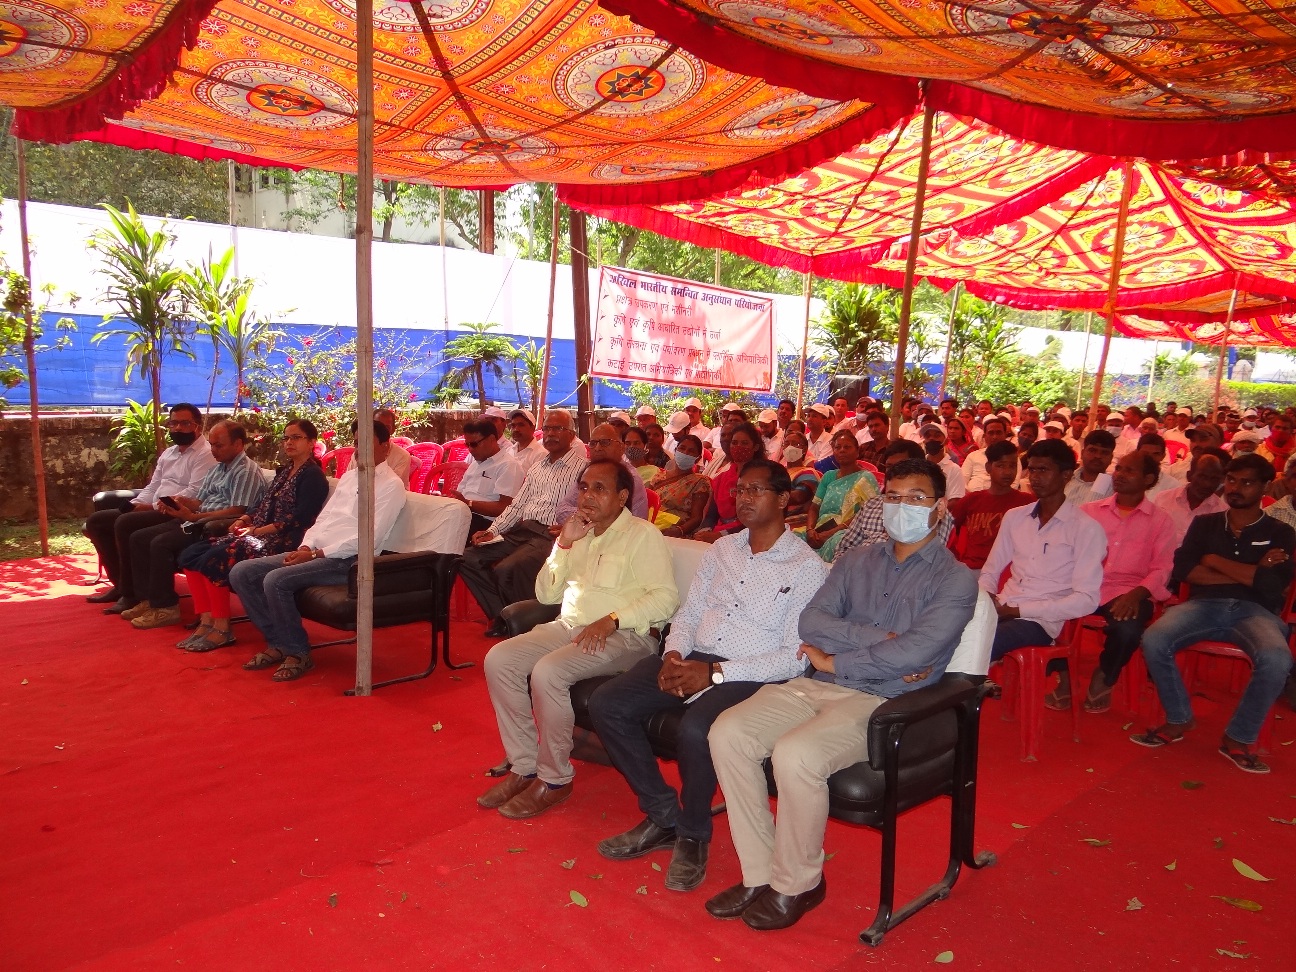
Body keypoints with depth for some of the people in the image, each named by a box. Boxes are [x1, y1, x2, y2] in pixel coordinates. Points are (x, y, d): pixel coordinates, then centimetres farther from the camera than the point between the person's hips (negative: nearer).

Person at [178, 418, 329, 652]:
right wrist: (243, 520, 3)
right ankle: (206, 622, -6)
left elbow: (300, 519, -15)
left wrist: (257, 531, -16)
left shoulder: (313, 475, -6)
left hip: (283, 542, -9)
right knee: (190, 555, -4)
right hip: (258, 534, 10)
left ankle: (222, 629, -14)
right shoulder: (285, 471, 22)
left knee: (213, 559, -25)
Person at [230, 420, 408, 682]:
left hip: (346, 560, -9)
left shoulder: (391, 485, -7)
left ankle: (298, 653, -10)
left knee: (276, 580, -28)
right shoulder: (349, 475, 20)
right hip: (316, 552, 9)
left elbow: (368, 539, -15)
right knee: (241, 572, -3)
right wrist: (305, 547, 0)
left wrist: (316, 554, -15)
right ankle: (278, 643, 4)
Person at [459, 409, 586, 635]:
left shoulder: (581, 468, 0)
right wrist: (492, 531, 8)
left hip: (550, 535, -8)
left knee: (506, 570, -31)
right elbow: (517, 505, 21)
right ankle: (503, 615, 2)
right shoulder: (538, 467, 24)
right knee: (468, 558, -5)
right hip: (520, 531, 8)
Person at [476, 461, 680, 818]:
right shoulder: (579, 534, 18)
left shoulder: (643, 534, -3)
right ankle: (524, 767, -3)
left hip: (624, 635, -7)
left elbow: (666, 597, -13)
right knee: (499, 659, -13)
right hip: (570, 627, 7)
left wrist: (611, 620, -23)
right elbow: (546, 594, 14)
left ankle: (554, 779, -12)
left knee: (547, 671, -30)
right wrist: (563, 543, 1)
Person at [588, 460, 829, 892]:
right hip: (692, 659, 6)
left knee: (695, 729, -35)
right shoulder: (721, 549, 15)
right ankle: (663, 815, 3)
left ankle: (693, 834, -4)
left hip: (748, 675, -6)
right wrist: (674, 654, -6)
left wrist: (715, 672, -18)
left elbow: (795, 659, -11)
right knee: (606, 704, -13)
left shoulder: (808, 568, -5)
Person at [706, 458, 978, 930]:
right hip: (817, 686, 6)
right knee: (728, 732, -15)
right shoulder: (857, 560, 17)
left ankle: (796, 884, -4)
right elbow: (810, 622, 3)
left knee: (795, 755, -31)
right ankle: (760, 873, -2)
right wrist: (877, 639, -11)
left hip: (886, 702, -6)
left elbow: (914, 653, -16)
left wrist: (835, 659, -8)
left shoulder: (954, 579, 0)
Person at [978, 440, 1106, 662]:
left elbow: (1086, 599, -8)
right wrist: (986, 597, -3)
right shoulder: (1014, 517, 17)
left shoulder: (1086, 528, -1)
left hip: (1039, 621, -5)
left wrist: (1017, 610, -14)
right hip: (999, 610, 5)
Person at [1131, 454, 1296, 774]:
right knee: (1153, 641, -29)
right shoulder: (1205, 524, 17)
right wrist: (1248, 573, -4)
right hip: (1204, 605, 1)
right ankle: (1178, 719, -5)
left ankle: (1239, 738, -12)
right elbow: (1181, 570, 1)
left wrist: (1215, 561, -1)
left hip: (1254, 611, -1)